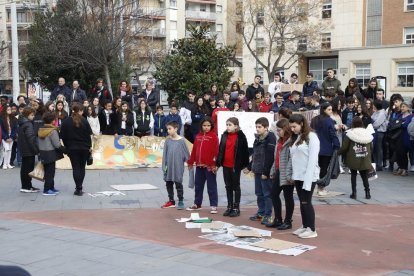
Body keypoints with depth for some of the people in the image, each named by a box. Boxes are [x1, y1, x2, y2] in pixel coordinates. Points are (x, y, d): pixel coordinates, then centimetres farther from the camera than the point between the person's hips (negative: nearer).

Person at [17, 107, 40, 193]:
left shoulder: (21, 124, 12)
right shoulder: (28, 124, -17)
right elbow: (31, 138, -22)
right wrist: (36, 150, -18)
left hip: (24, 150, 10)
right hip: (29, 150, -10)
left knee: (24, 168, 14)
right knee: (29, 168, -3)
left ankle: (25, 186, 21)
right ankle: (27, 187, 0)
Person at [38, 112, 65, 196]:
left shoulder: (41, 130, 7)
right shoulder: (53, 131, -18)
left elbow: (40, 143, 10)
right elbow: (57, 145, -19)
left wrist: (41, 152, 15)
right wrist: (64, 149, -6)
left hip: (43, 154, 8)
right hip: (51, 154, -8)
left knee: (47, 171, 16)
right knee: (50, 172, -1)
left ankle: (51, 187, 25)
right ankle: (47, 190, 0)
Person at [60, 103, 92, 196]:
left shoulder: (66, 122, -4)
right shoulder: (84, 121, -7)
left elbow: (63, 136, -3)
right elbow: (88, 135, -4)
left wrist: (67, 147, 7)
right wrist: (90, 146, 6)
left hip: (72, 149, 0)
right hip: (84, 148, 0)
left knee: (76, 168, 3)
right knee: (82, 167, 13)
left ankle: (78, 188, -3)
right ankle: (80, 187, 16)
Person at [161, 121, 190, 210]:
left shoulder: (181, 141, -9)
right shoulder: (168, 140, 1)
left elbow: (186, 153, -3)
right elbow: (165, 153, 3)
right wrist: (164, 165, 0)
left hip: (178, 167, -4)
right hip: (169, 166, 4)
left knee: (178, 184, 3)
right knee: (168, 184, 12)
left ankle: (181, 202, 13)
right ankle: (171, 201, 25)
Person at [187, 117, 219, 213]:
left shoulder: (214, 136, -6)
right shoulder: (198, 136, 11)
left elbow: (215, 151, -12)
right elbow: (194, 150, 15)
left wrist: (214, 164, -19)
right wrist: (191, 162, 14)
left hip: (209, 166, -6)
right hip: (199, 165, 6)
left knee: (211, 186, 0)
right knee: (198, 185, 15)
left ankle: (213, 205, 4)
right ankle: (197, 203, 27)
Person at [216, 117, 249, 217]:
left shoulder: (241, 136, -9)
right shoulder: (224, 135, 5)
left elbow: (245, 151, -7)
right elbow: (220, 149, 10)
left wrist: (245, 165, -9)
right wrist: (218, 163, 9)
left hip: (235, 166, -5)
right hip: (225, 165, 5)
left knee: (236, 186, 5)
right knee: (228, 186, 12)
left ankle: (236, 208, 12)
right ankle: (229, 207, 20)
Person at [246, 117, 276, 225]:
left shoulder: (270, 139, -14)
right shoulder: (257, 139, 14)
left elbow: (270, 157, -19)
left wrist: (266, 172, -20)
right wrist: (250, 167, 24)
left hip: (266, 172, -9)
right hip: (257, 171, 9)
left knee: (267, 194, -2)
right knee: (259, 193, 15)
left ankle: (268, 215, 4)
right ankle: (261, 213, 25)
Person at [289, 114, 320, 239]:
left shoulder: (311, 137, -10)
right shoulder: (295, 138, 13)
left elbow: (312, 159, -14)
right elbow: (293, 158, 12)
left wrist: (308, 179, -18)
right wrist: (292, 174, 4)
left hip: (309, 176, -7)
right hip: (298, 176, 7)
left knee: (306, 202, -3)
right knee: (302, 202, 11)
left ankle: (312, 229, 5)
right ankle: (305, 226, 20)